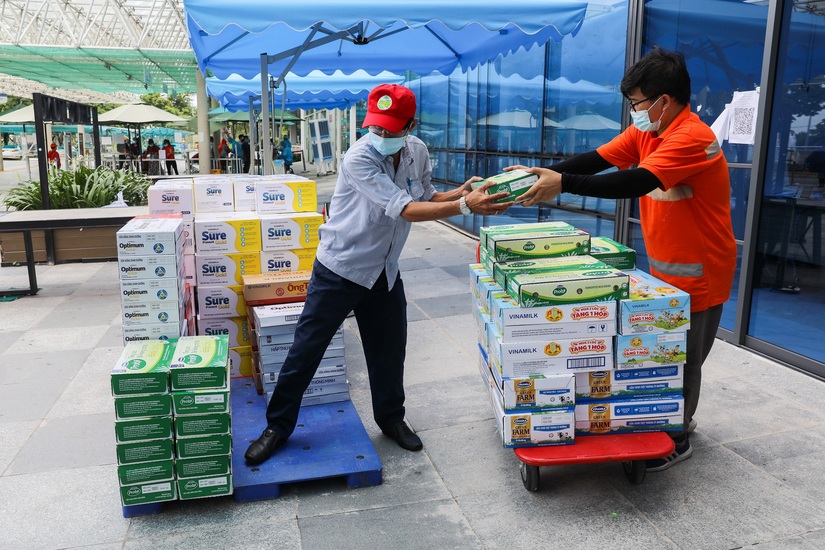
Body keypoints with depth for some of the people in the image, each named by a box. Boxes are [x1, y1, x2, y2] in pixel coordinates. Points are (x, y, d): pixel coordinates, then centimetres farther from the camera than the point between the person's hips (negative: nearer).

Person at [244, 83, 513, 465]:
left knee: (389, 350, 13)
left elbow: (425, 198, 10)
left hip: (384, 271, 6)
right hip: (340, 269, -5)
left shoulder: (418, 152, -3)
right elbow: (405, 209, -29)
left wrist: (460, 192, -9)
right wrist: (465, 206, -32)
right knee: (306, 350, 1)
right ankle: (277, 427, 19)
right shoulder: (359, 158, -24)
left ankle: (391, 418, 36)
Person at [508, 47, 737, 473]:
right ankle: (674, 418, 39)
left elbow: (634, 183, -37)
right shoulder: (646, 131, 2)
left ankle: (677, 440, 24)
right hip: (665, 269, 8)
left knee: (683, 360, 6)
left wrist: (563, 183, -41)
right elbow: (596, 160, -7)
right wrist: (542, 174, -20)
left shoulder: (692, 138, -25)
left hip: (699, 274, -8)